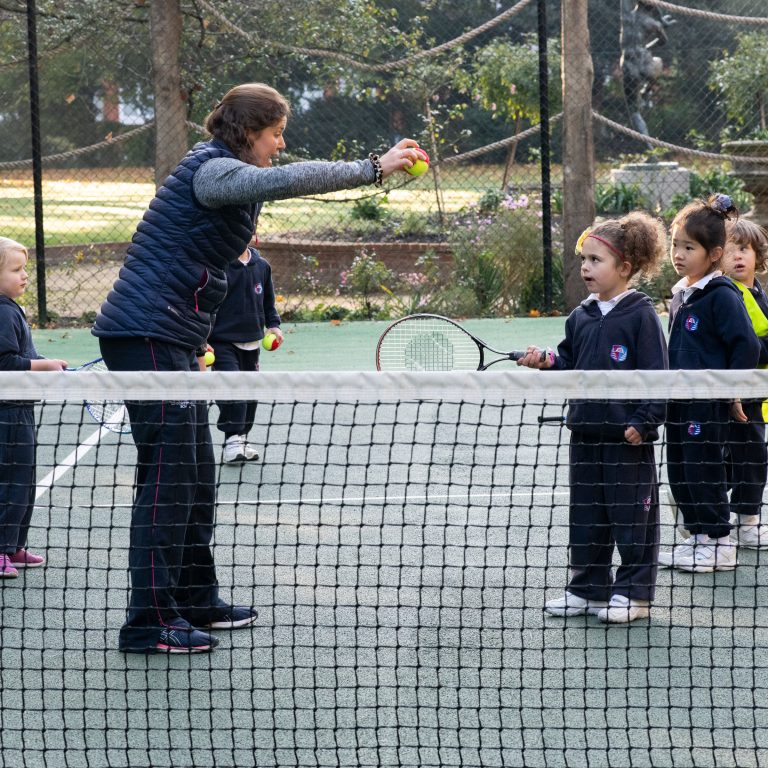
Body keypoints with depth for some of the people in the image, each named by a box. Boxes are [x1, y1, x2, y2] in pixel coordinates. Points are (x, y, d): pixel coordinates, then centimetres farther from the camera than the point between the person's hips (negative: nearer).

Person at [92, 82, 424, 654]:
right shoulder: (211, 169, -13)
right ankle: (151, 621, -9)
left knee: (196, 476, 14)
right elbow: (287, 180, -31)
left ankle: (195, 600, 23)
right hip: (145, 334, -10)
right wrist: (374, 168, -27)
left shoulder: (227, 175, 19)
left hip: (173, 340, 10)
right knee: (168, 476, -10)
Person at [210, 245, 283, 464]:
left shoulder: (262, 266, 7)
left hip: (251, 342, 6)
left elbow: (268, 301, 22)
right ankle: (233, 439, -15)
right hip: (223, 341, -6)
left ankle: (241, 439, 24)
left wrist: (273, 324, 9)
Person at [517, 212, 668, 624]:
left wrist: (643, 423, -16)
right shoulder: (580, 318, 10)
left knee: (632, 518, 2)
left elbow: (656, 375, -11)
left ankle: (634, 592, 10)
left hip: (628, 438, -7)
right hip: (585, 435, 7)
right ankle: (587, 588, 22)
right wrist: (546, 363, -3)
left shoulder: (640, 315, -9)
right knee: (585, 517, 12)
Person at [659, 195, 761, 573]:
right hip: (679, 401, 8)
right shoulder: (680, 294, 11)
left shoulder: (722, 296, -15)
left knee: (703, 470, -3)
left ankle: (721, 545, 8)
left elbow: (747, 346, -17)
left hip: (709, 403, -8)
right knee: (679, 472, 12)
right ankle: (697, 537, 24)